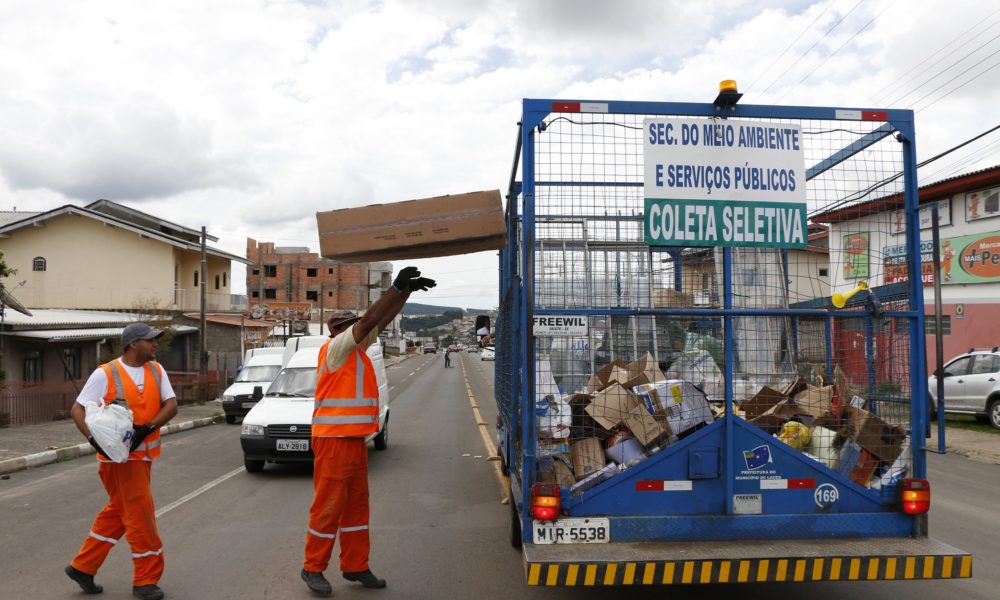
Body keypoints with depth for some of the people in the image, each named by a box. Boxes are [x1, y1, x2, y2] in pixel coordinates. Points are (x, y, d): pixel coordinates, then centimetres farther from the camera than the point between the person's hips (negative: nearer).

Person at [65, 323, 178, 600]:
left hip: (142, 453, 6)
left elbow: (171, 405, -2)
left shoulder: (156, 370, 4)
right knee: (140, 514, -2)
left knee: (117, 513, 17)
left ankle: (83, 567, 33)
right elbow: (78, 410, -8)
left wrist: (147, 428, -18)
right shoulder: (105, 374, -10)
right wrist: (93, 438, -24)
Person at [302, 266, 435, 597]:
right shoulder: (336, 347, -9)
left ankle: (355, 566, 23)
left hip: (355, 439, 9)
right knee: (328, 505, -1)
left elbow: (383, 320, 12)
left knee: (356, 504, 14)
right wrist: (397, 287, -17)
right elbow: (370, 319, -18)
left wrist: (407, 290, 5)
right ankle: (313, 569, 12)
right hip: (334, 439, -9)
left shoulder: (356, 347, 14)